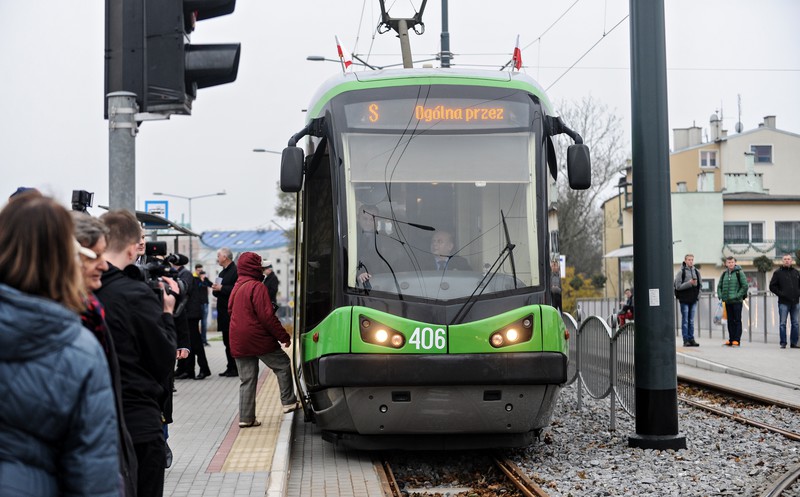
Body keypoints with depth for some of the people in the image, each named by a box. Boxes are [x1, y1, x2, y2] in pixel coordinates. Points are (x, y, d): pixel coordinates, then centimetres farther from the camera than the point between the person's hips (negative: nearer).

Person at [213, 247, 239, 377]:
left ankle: (235, 368, -3)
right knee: (227, 341, 10)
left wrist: (222, 288, -20)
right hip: (223, 311, 9)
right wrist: (216, 289, 3)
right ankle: (230, 367, 15)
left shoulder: (236, 271, -11)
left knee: (233, 341, -7)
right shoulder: (222, 273, 20)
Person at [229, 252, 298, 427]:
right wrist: (284, 336, -10)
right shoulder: (257, 287, -13)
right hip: (259, 340, -7)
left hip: (238, 342, 7)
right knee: (283, 365, 10)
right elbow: (267, 316, -16)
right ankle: (289, 402, 9)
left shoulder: (236, 288, 13)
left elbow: (231, 311, 22)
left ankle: (246, 417, 8)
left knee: (246, 380, 9)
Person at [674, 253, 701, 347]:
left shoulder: (696, 272, 11)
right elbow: (678, 286, -9)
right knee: (685, 320, -1)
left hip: (693, 300, 4)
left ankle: (691, 339, 11)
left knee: (691, 321, 8)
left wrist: (698, 296, 4)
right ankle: (686, 340, 2)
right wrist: (690, 283, -16)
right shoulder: (681, 272, -3)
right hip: (684, 300, -4)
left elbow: (699, 285, 16)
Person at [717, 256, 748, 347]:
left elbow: (745, 286, -8)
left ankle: (736, 340, -3)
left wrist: (738, 295, -14)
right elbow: (719, 286, 18)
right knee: (730, 321, 10)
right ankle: (731, 340, 15)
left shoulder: (739, 273, -4)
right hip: (727, 302, 5)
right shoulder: (724, 274, 11)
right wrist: (720, 295, 3)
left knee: (737, 321, -3)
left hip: (737, 301, -5)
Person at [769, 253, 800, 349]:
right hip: (784, 302, -4)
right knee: (783, 323, -2)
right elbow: (772, 286, -1)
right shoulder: (778, 272, 1)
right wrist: (780, 293, -10)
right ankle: (783, 343, 2)